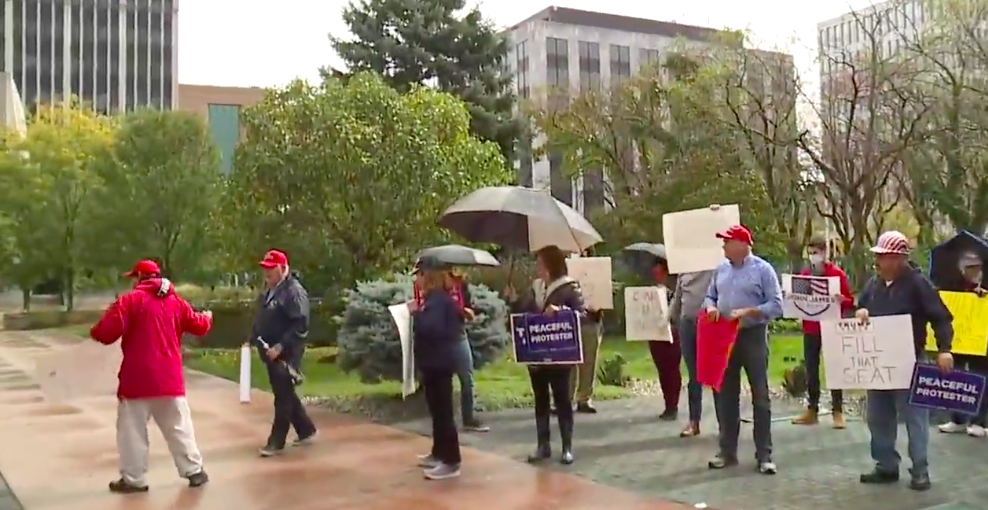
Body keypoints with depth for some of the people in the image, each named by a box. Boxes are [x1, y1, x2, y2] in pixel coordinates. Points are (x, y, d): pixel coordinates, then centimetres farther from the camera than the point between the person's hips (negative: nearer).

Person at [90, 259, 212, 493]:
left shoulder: (131, 299, -6)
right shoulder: (175, 301, 9)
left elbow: (107, 332, -15)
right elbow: (199, 326, 19)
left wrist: (95, 332, 8)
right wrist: (206, 317, 42)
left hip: (137, 379, -4)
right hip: (170, 378, 5)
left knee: (132, 429, 7)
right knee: (179, 427, 14)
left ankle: (133, 479, 10)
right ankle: (194, 471, 18)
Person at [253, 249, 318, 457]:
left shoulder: (294, 291, -18)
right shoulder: (268, 290, 12)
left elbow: (301, 326, -23)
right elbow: (261, 319, 24)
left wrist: (280, 347, -26)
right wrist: (252, 338, 14)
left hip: (286, 354, -10)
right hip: (271, 351, 10)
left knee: (283, 397, -2)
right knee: (284, 394, 17)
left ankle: (276, 442, 6)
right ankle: (306, 431, 30)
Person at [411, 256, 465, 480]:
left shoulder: (438, 299, -17)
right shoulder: (436, 298, 15)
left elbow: (431, 328, -30)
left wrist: (415, 312, -19)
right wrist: (418, 312, 12)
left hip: (439, 362, -11)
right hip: (436, 361, 11)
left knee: (442, 410, -8)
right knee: (437, 409, 18)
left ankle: (451, 461, -4)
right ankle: (439, 453, 29)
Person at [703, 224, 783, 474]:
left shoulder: (762, 269, -6)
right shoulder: (721, 269, 10)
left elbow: (776, 305, -10)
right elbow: (710, 295, 17)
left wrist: (748, 311, -21)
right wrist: (710, 307, -6)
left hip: (752, 336, -5)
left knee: (760, 396, 2)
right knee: (725, 395, 10)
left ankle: (764, 455, 9)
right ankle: (727, 451, 20)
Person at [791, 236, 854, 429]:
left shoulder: (837, 273, -6)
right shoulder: (804, 273, 7)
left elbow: (850, 301, -6)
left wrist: (842, 300, -27)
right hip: (810, 329, 5)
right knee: (811, 370, 8)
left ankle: (838, 412, 7)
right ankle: (812, 410, 16)